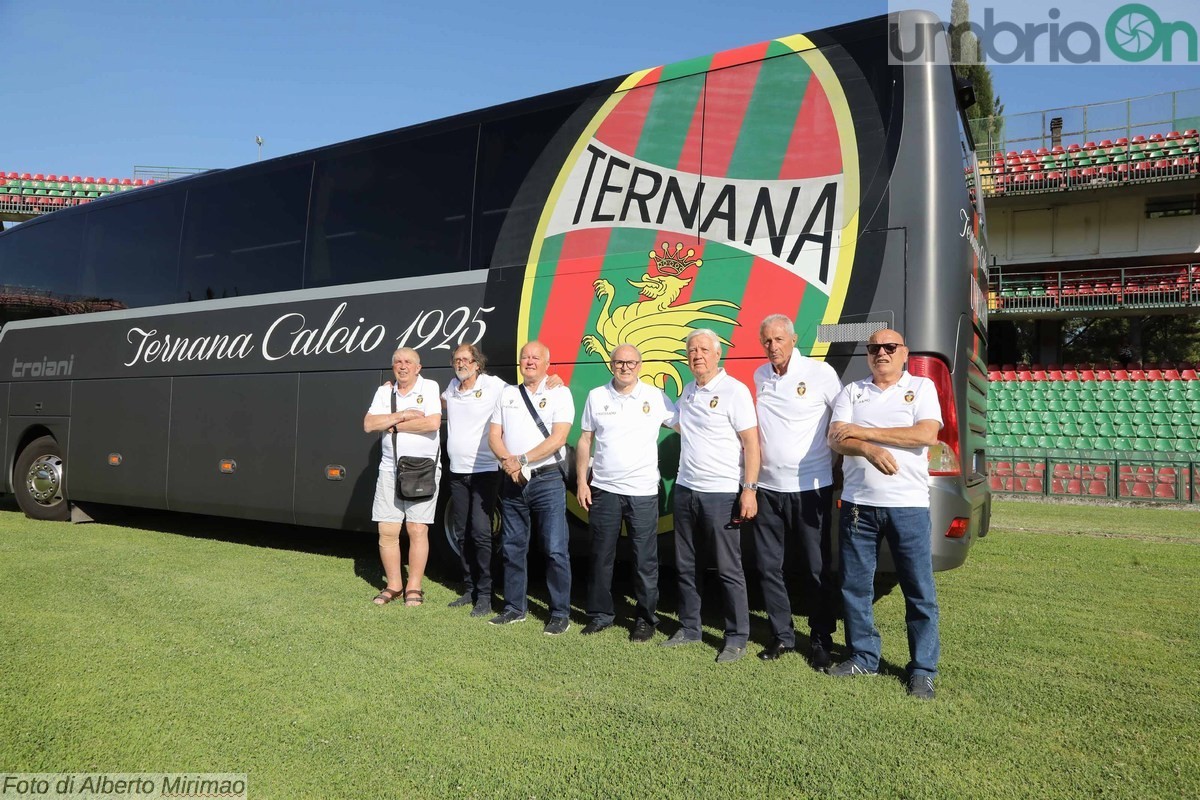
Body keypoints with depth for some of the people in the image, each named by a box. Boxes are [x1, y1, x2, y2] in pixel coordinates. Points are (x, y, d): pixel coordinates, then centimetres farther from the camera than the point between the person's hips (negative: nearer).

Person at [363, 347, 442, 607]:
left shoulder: (429, 387, -2)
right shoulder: (384, 391, 10)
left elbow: (433, 423, -17)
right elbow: (369, 424, -2)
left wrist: (395, 425, -9)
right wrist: (402, 415, -12)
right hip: (390, 469, 4)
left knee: (417, 530, -2)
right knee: (387, 531, 5)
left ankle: (414, 587, 9)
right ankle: (394, 585, 19)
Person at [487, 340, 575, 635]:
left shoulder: (559, 393, -1)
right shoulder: (507, 394, 13)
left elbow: (558, 438, -11)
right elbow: (494, 435, 8)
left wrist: (522, 461, -15)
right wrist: (508, 461, -11)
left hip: (547, 480, -5)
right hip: (511, 481, 5)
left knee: (555, 550, -4)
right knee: (512, 548, 12)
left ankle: (560, 613, 7)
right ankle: (514, 608, 25)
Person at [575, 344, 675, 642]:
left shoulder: (656, 397, -2)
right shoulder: (596, 397, 5)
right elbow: (585, 441, 9)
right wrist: (581, 481, 4)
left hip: (643, 491, -2)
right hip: (603, 490, 2)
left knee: (645, 560, 5)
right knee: (601, 556, 11)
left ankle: (646, 618, 19)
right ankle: (600, 614, 25)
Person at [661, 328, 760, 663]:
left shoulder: (734, 390, -10)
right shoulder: (688, 391, 12)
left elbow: (752, 443, -13)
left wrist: (749, 489, -18)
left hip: (721, 494, -7)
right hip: (685, 489, 7)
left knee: (728, 569, 1)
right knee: (686, 566, 14)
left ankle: (737, 638, 13)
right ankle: (689, 628, 27)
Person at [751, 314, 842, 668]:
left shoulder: (820, 373, -8)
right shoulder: (759, 376, 8)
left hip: (810, 488, -4)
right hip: (768, 488, 5)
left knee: (817, 569, 5)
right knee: (768, 567, 10)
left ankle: (821, 640, 19)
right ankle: (782, 635, 24)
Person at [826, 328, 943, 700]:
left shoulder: (922, 387, 5)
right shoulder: (851, 392, 11)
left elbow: (927, 434, -11)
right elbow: (836, 440, -2)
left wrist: (863, 431, -11)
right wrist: (869, 449, -24)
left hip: (908, 505, -2)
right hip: (857, 504, 3)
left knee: (919, 591, 2)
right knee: (855, 586, 9)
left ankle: (923, 669, 15)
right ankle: (863, 656, 24)